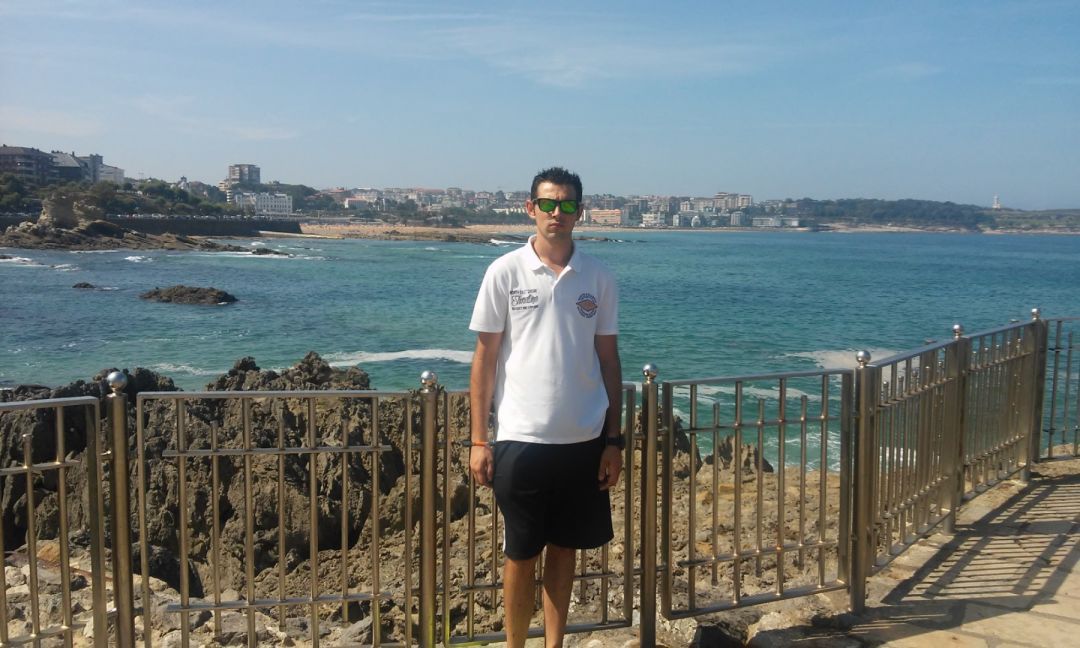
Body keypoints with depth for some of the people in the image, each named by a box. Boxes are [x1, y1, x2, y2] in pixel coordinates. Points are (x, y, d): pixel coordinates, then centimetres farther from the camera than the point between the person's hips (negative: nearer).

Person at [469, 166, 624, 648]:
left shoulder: (598, 278, 3)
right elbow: (485, 359, -1)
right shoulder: (504, 273, -4)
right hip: (521, 440, -2)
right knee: (521, 554, 8)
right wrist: (478, 440, -4)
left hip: (584, 440, 3)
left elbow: (608, 360, 7)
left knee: (563, 548, 14)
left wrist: (614, 439, 4)